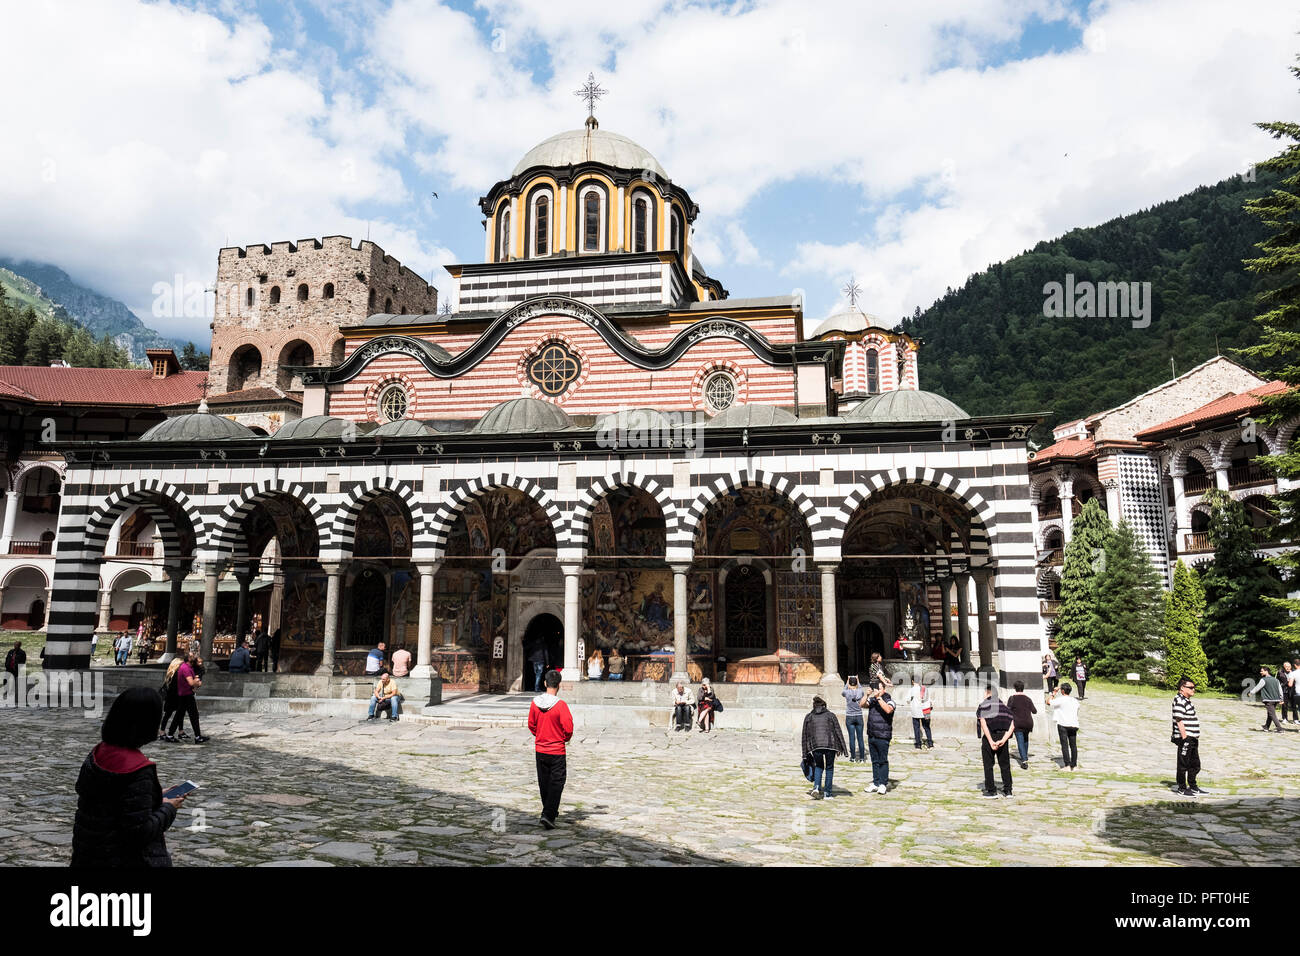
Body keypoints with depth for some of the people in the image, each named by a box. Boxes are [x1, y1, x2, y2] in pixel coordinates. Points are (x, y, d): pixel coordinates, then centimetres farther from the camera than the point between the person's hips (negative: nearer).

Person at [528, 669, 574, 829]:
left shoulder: (535, 703, -5)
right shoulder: (560, 705, -19)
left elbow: (531, 725, 6)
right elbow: (568, 728, -16)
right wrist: (565, 738, 5)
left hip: (540, 750, 5)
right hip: (557, 751, -5)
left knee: (544, 783, 17)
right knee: (556, 783, 3)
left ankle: (551, 811, 30)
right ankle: (548, 815, -6)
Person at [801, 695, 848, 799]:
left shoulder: (808, 717, 19)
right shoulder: (830, 715, 17)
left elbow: (805, 736, 16)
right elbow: (838, 732, 9)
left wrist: (805, 754, 18)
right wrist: (842, 747, 8)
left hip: (815, 746, 1)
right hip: (830, 744, -1)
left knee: (818, 766, 19)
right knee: (829, 767, 14)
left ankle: (816, 787, 0)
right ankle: (827, 792, 14)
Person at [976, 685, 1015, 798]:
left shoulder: (983, 705, 0)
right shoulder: (1004, 706, 13)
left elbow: (983, 724, -14)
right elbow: (1012, 726, 2)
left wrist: (991, 742, -15)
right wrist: (1003, 740, -7)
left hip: (989, 738, -4)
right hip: (1002, 737, 4)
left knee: (988, 765, 6)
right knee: (1005, 765, 15)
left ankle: (991, 790, 6)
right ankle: (1007, 790, 16)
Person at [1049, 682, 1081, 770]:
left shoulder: (1061, 700, -9)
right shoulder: (1075, 701, 12)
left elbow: (1048, 702, -3)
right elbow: (1077, 714, 18)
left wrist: (1054, 693, 5)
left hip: (1063, 725, -6)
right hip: (1074, 725, 6)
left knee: (1064, 745, -4)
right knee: (1073, 745, 10)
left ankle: (1067, 766, -7)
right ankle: (1074, 765, 12)